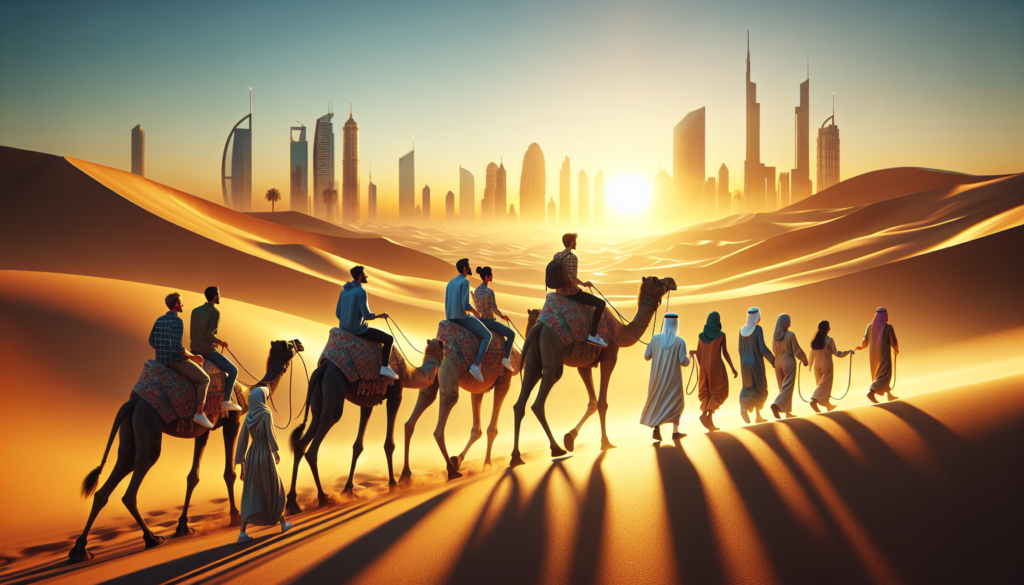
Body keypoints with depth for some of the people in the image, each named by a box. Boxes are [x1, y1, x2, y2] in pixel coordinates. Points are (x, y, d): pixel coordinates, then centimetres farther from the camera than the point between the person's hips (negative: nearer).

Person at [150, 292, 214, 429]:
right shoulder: (178, 321, -18)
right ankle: (199, 413, -4)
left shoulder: (159, 320, 8)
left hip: (160, 360, 9)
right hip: (175, 360, -9)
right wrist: (192, 356, -11)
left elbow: (152, 342, 13)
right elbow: (178, 346, -25)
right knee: (204, 379, 1)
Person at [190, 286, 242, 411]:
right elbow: (209, 335, -23)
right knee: (233, 371, 1)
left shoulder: (195, 311, 7)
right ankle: (226, 401, -6)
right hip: (208, 351, -8)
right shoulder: (215, 313, -16)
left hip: (194, 349, 8)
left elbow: (192, 332, 12)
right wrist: (221, 342, -6)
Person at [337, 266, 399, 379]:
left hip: (344, 329, 9)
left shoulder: (344, 291, 6)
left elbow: (338, 313, 8)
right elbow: (366, 315, -21)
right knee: (389, 339, 1)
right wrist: (380, 315, -2)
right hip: (358, 330, -9)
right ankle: (385, 368, -3)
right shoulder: (361, 292, -20)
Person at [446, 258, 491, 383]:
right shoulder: (465, 281, -14)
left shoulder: (451, 282, 12)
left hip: (450, 318, 8)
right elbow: (465, 305, -21)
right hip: (463, 318, -8)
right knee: (487, 336, 3)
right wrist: (476, 312, -4)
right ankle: (476, 366, -11)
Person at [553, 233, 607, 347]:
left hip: (560, 291, 9)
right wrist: (584, 284, -13)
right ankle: (592, 335, -7)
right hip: (572, 292, -9)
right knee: (601, 304, -6)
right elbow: (573, 279, -31)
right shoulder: (572, 257, -21)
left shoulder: (556, 255, 3)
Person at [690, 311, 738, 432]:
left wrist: (692, 352, 25)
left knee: (707, 394, 11)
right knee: (720, 393, 7)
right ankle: (705, 414, -15)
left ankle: (710, 424, 4)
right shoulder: (721, 335, -5)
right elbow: (725, 352, -7)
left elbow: (698, 353, 3)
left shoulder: (701, 335, 5)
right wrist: (732, 368, -3)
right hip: (717, 366, -4)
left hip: (704, 366, 4)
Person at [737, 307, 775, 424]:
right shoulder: (758, 329, -15)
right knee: (760, 389, 9)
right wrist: (773, 360, -6)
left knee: (749, 388, 15)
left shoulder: (742, 329, 3)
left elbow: (740, 349, 9)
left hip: (745, 362, 6)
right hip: (756, 363, -6)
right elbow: (762, 348, -18)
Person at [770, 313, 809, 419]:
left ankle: (788, 412, 18)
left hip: (778, 362, 6)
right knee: (788, 388, -5)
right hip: (789, 363, -6)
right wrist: (804, 359, 5)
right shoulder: (791, 335, -15)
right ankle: (776, 405, -26)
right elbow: (797, 350, -11)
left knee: (783, 388, 14)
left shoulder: (775, 335, 3)